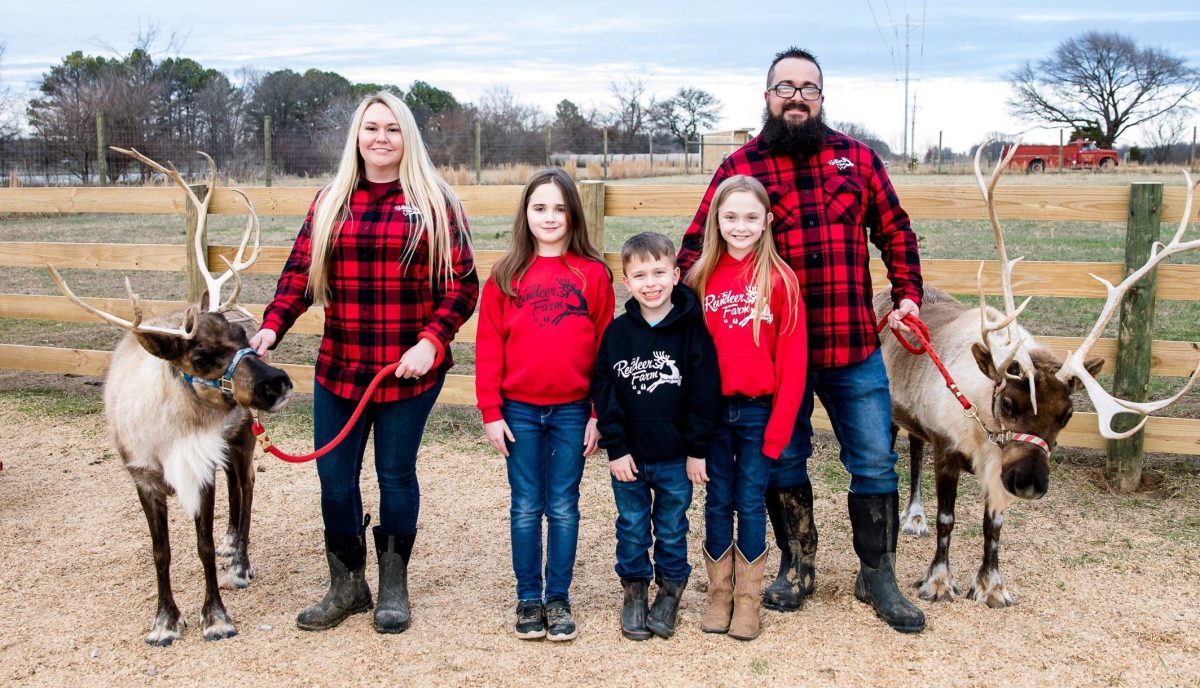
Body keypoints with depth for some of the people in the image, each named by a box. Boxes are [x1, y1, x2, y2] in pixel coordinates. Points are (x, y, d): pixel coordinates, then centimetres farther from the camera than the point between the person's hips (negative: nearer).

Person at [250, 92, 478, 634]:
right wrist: (272, 327, -12)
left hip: (409, 371, -3)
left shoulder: (434, 203, -1)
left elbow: (462, 284, -4)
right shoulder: (330, 202, 8)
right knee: (335, 477, 8)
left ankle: (393, 588, 26)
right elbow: (300, 272, 4)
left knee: (396, 474, 7)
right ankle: (346, 585, 27)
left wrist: (431, 341, -17)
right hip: (339, 368, 3)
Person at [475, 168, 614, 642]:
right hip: (519, 410, 1)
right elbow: (488, 346, 1)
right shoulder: (506, 276, 1)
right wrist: (491, 411, -4)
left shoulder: (594, 274, -1)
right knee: (526, 507, 10)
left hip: (573, 411, -1)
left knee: (563, 507, 9)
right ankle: (528, 598, 21)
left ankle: (559, 598, 21)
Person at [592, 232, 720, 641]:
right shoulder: (617, 333, -4)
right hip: (628, 456, 1)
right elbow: (603, 392, -3)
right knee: (632, 527, 14)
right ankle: (634, 590, 31)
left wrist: (697, 449, -7)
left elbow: (705, 393, -7)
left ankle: (671, 591, 31)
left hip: (676, 457, -1)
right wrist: (615, 448, -7)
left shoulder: (693, 329, -8)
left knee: (672, 528, 14)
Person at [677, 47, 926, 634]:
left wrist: (907, 296, 4)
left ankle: (876, 575, 25)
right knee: (783, 462, 12)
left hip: (855, 346, 2)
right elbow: (696, 247, 1)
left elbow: (896, 232, 13)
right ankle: (796, 567, 31)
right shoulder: (740, 166, -1)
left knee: (874, 461, 7)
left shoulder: (856, 158, 6)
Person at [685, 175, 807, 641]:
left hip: (759, 411, -2)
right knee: (718, 503, 10)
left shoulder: (779, 278, -5)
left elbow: (792, 359, -6)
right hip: (711, 409, 2)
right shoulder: (701, 278, 1)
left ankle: (748, 599, 20)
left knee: (751, 504, 7)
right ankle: (719, 594, 24)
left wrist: (778, 428, -9)